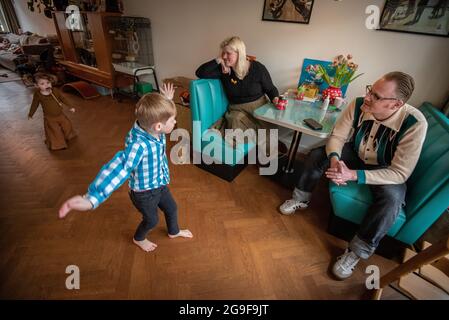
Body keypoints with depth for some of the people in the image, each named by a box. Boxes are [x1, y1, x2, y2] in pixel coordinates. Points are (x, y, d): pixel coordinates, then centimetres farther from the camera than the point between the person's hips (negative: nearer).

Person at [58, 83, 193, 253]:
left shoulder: (154, 131, -16)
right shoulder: (138, 145, -40)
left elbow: (158, 113, 10)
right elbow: (117, 169, -50)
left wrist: (167, 101, 14)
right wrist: (92, 198, -59)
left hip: (160, 185, 7)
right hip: (143, 193, -7)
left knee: (172, 208, 26)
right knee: (151, 219, 20)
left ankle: (174, 231, 60)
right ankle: (138, 239, 56)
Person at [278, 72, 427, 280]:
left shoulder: (414, 123, -31)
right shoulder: (358, 105, -23)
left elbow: (400, 173, -29)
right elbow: (337, 137, -13)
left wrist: (354, 175, -41)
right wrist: (334, 159, -36)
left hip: (387, 171, -3)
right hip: (355, 156, 4)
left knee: (392, 196, -34)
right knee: (317, 155, -15)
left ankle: (357, 252, -16)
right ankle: (301, 200, 7)